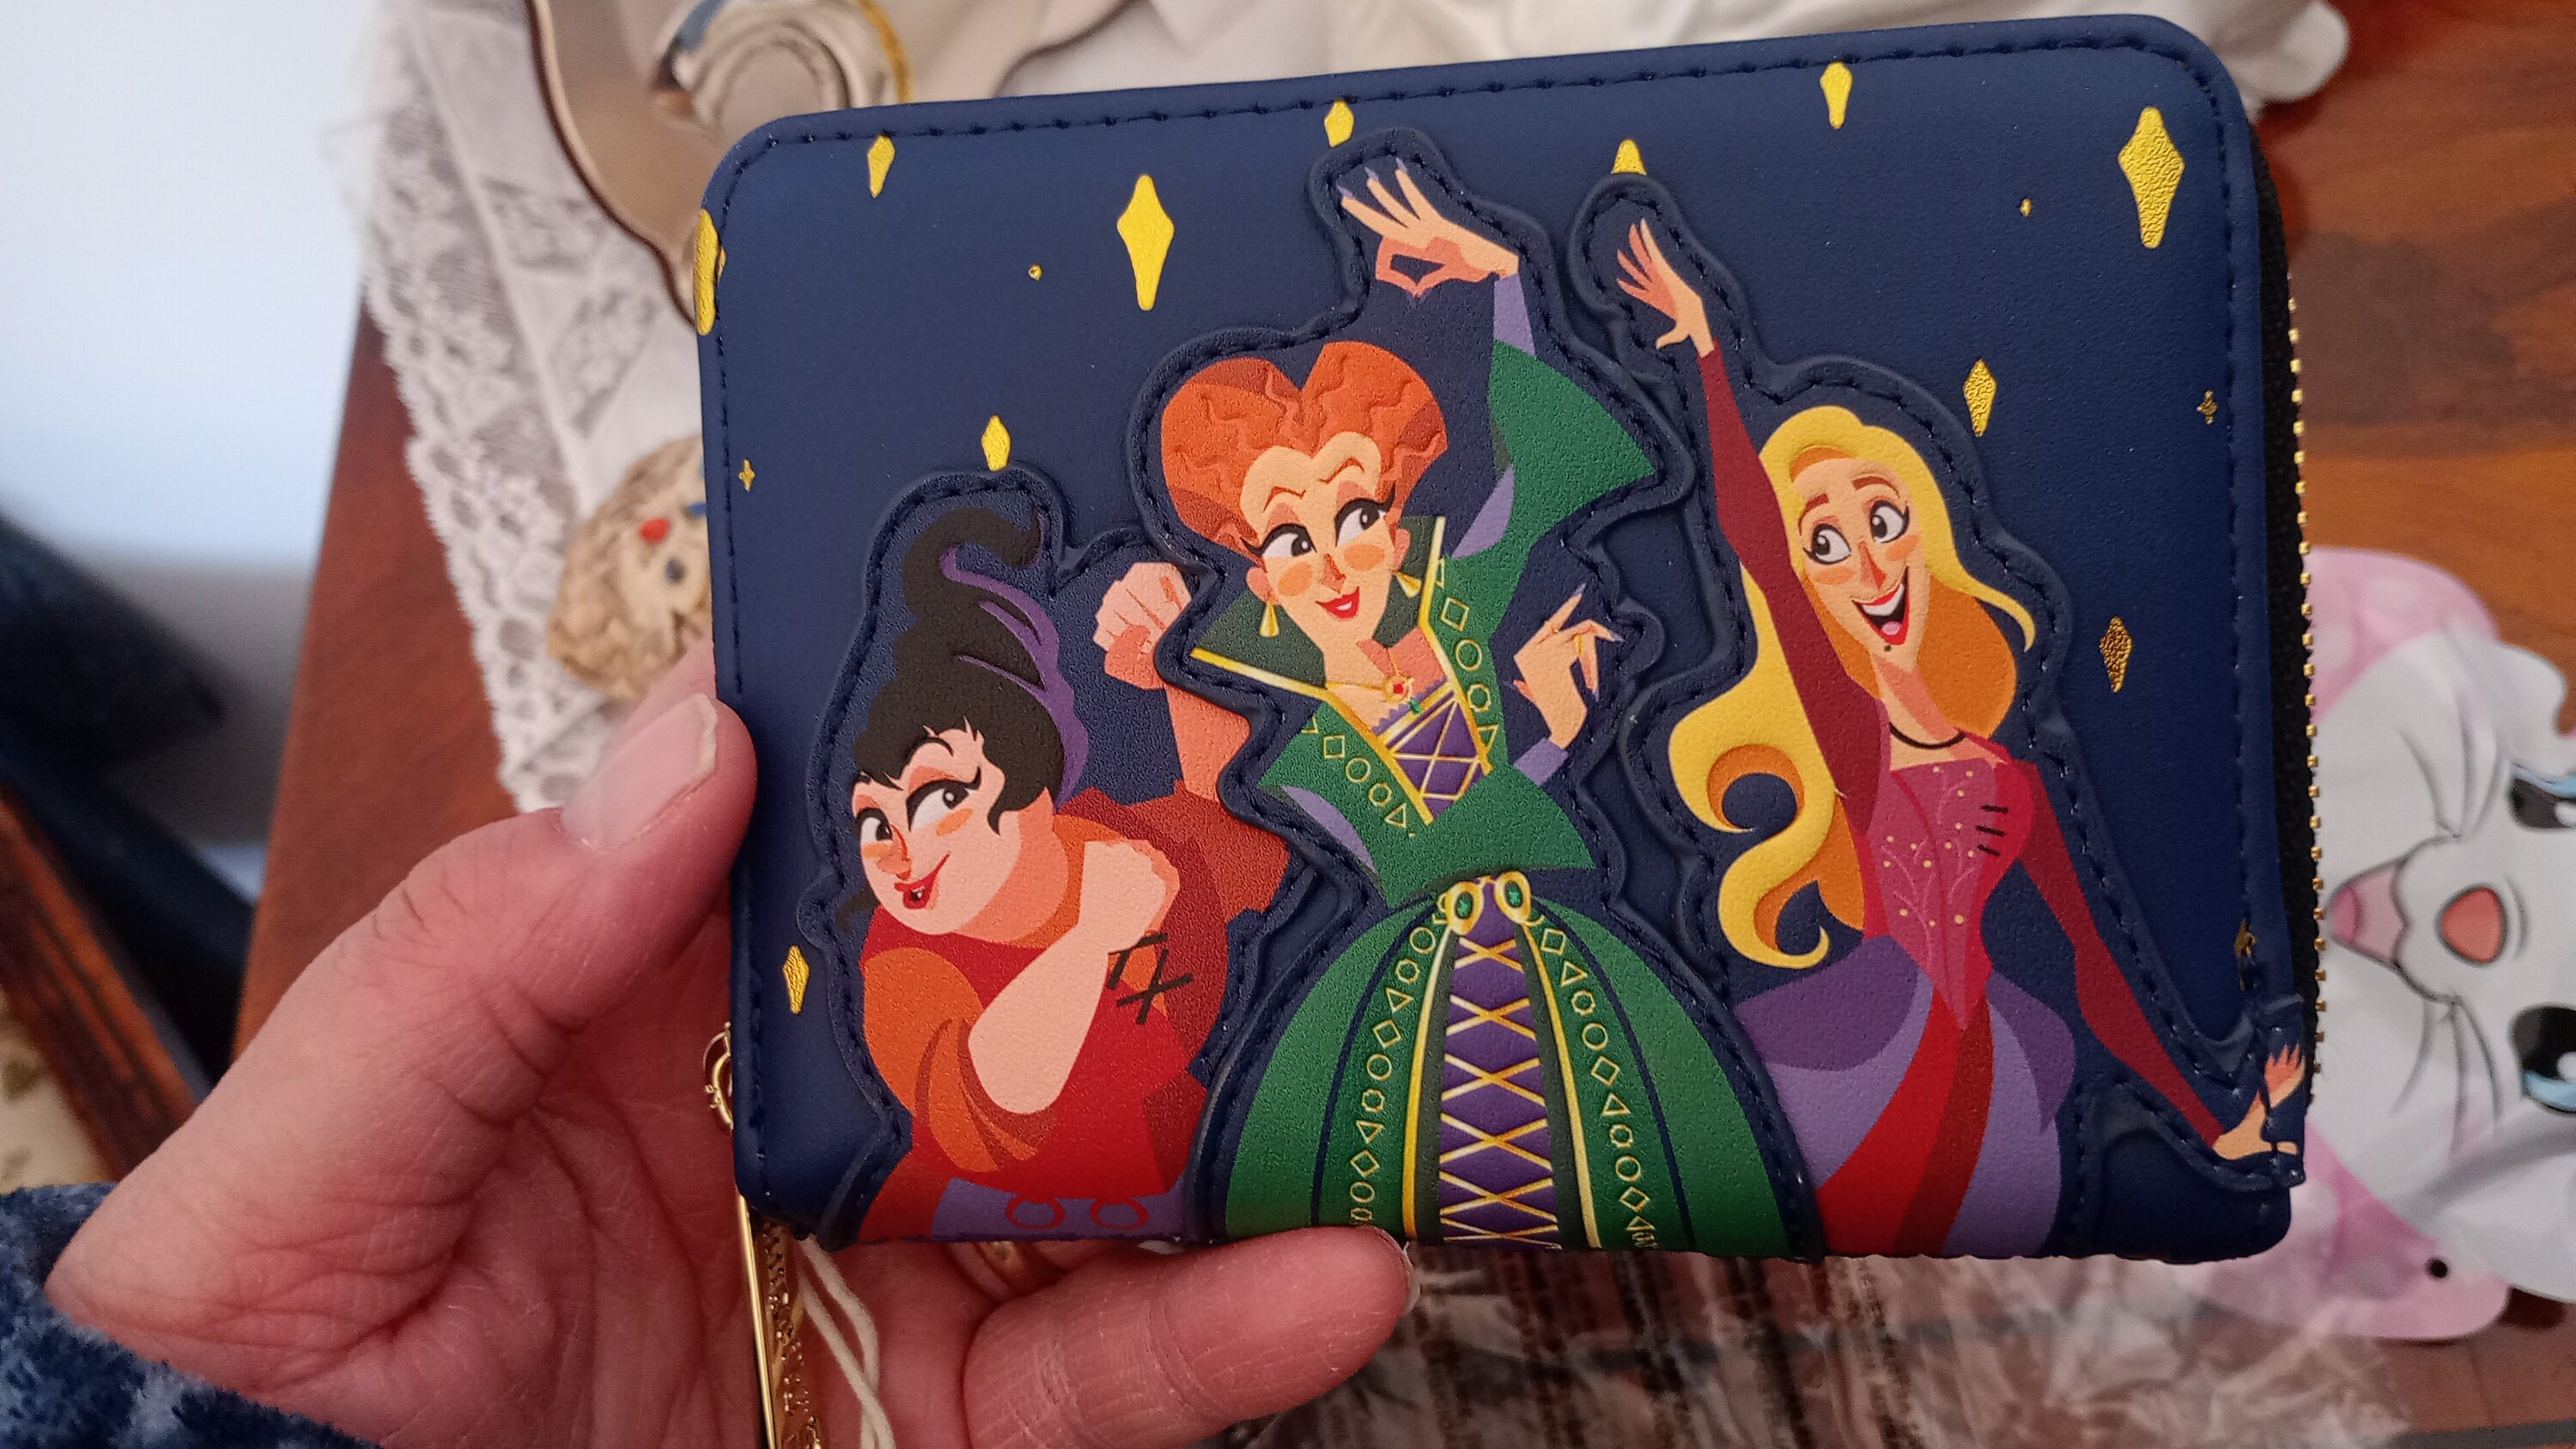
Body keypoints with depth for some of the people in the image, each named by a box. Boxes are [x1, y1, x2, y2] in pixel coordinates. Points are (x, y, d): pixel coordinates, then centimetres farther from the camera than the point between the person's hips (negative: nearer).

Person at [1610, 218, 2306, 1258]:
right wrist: (1706, 343, -18)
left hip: (1979, 1074, 4)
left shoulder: (2010, 775, 11)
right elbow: (1750, 535, -16)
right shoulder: (1848, 733, -2)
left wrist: (2217, 1129, 13)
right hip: (1867, 1054, -4)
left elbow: (2091, 964, 13)